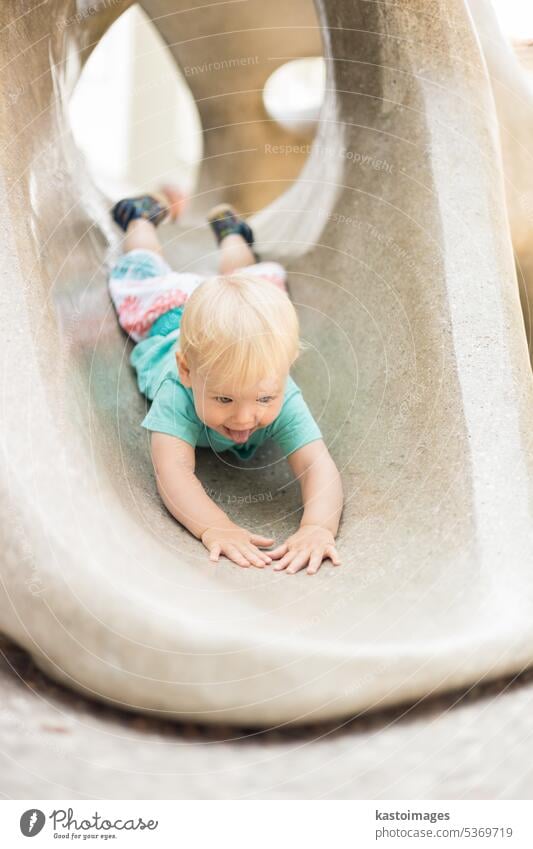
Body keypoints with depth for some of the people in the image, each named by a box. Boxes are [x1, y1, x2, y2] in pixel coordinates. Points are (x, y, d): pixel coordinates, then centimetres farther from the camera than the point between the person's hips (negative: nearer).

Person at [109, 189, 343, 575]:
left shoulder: (282, 399, -47)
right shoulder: (176, 394, -51)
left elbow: (318, 465, -55)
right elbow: (172, 473, -59)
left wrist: (318, 526, -75)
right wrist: (214, 527, -77)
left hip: (246, 320, 1)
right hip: (165, 320, -1)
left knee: (252, 275, 36)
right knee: (148, 270, 32)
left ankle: (230, 230, 59)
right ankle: (144, 215, 55)